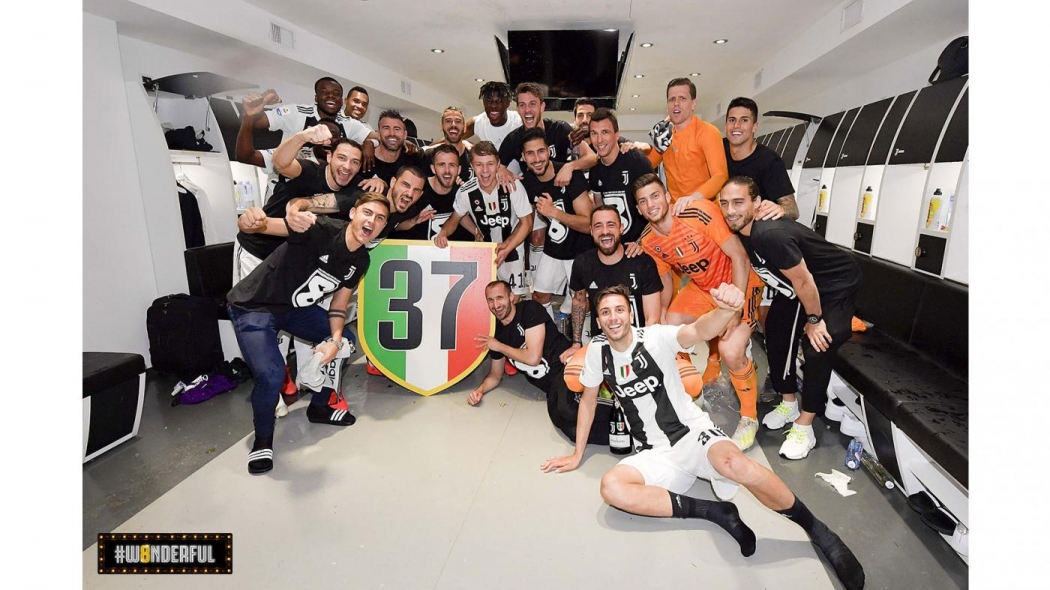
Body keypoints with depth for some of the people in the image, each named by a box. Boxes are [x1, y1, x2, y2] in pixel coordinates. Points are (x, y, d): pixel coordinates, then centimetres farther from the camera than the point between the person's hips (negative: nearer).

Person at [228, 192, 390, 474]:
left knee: (346, 340, 8)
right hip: (253, 305, -7)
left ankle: (319, 407, 28)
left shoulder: (360, 260, -5)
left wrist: (335, 340, -12)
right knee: (271, 374, -24)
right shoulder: (321, 229, -27)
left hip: (295, 308, 8)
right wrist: (252, 221, -58)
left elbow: (339, 302, 3)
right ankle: (263, 439, 6)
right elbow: (263, 225, -33)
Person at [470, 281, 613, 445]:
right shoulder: (497, 334, 11)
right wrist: (480, 390, 3)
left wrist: (499, 347, -1)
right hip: (553, 385, 5)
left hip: (566, 366, -5)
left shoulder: (530, 310, -6)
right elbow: (495, 376, 23)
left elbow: (533, 358, -12)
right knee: (563, 420, -30)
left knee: (567, 408, -39)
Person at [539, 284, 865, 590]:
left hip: (693, 432, -3)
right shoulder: (597, 350, 1)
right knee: (611, 487, -28)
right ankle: (716, 512, -16)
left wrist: (727, 310, -55)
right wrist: (577, 455, 13)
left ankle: (819, 531, -12)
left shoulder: (655, 337, -11)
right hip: (656, 455, 4)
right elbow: (589, 399, 13)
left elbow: (700, 331, -31)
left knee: (732, 463, -38)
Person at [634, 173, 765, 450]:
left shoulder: (699, 212, -28)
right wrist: (661, 316, -3)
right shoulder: (648, 241, -9)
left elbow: (740, 257, -25)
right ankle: (712, 366, 29)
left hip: (739, 283, -6)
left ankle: (750, 418, 3)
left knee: (730, 350, -24)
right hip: (702, 287, 7)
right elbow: (666, 281, 7)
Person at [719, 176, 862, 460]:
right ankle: (789, 403, 27)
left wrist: (814, 319, -15)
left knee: (817, 348, -17)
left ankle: (804, 426, -2)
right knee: (776, 335, 8)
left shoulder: (770, 234, -39)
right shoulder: (741, 231, -12)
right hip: (795, 285, 9)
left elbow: (803, 280, -28)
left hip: (836, 285, -9)